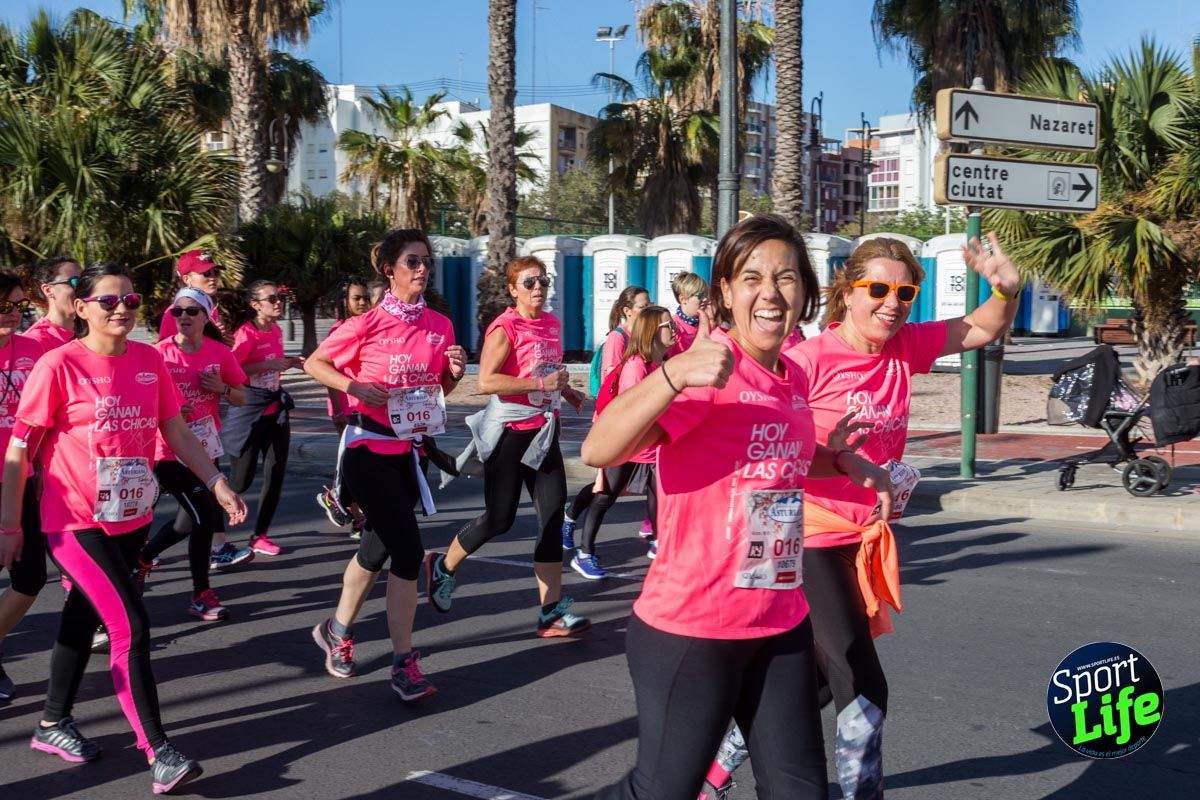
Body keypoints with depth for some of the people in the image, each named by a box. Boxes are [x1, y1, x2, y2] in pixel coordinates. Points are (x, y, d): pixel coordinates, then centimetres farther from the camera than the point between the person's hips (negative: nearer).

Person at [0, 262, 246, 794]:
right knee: (130, 625, -12)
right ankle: (158, 753, -7)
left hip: (130, 520, 6)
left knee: (84, 618, 18)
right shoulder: (58, 365, -12)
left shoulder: (150, 361, 3)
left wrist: (217, 482, 0)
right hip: (76, 523, -5)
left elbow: (176, 432, 9)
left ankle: (53, 724, 36)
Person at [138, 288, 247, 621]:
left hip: (206, 449, 5)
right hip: (169, 450, -5)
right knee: (204, 516, -9)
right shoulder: (160, 352, -9)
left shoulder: (220, 353, -1)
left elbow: (241, 398, 7)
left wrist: (222, 388, -13)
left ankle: (142, 557, 42)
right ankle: (201, 595, 6)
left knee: (192, 518, 15)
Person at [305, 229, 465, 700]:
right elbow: (314, 364, -2)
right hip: (368, 450, -6)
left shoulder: (440, 326, 4)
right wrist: (353, 385, -18)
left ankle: (338, 631, 37)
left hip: (407, 450, 6)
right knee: (408, 548, -12)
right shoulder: (367, 324, -10)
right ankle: (404, 662, -1)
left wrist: (456, 371, -6)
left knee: (380, 547, 15)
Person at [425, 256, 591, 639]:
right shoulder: (505, 328, -13)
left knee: (553, 517, 1)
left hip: (543, 430, 7)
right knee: (499, 517, 0)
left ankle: (552, 611, 4)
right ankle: (443, 566, 27)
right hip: (509, 430, -7)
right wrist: (541, 383, -26)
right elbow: (486, 381, -23)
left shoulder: (552, 324, 10)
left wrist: (566, 390, 10)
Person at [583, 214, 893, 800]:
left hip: (781, 625, 7)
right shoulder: (708, 369, -17)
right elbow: (598, 450, -30)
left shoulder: (792, 378, 6)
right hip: (692, 629, -7)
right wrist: (674, 374, -42)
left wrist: (846, 462, 13)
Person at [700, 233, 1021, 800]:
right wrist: (824, 453, -31)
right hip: (812, 539, -8)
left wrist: (1006, 288, -14)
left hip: (863, 536, 8)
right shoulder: (810, 359, -17)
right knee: (863, 689, -10)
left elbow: (985, 330, 6)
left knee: (816, 680, 19)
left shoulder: (906, 348, 1)